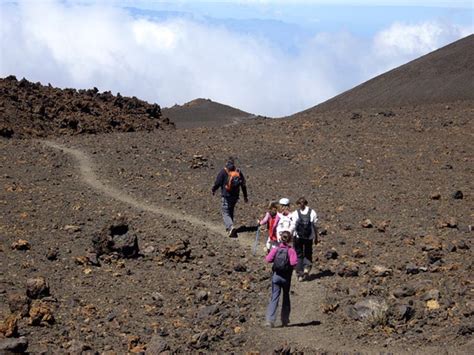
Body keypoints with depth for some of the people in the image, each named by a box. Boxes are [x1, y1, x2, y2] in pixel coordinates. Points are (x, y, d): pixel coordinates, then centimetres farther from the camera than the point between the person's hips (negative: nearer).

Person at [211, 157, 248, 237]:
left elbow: (217, 183, -9)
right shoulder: (239, 172, 4)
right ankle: (229, 227, 33)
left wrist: (213, 190, 12)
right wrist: (245, 196, 15)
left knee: (225, 213, -3)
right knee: (231, 211, 23)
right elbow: (243, 185, 7)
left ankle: (231, 227, -24)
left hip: (226, 195, -5)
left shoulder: (223, 172, -10)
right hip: (235, 196, 5)